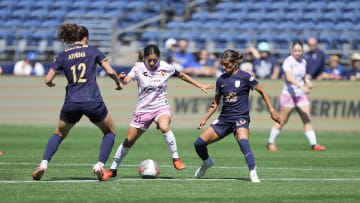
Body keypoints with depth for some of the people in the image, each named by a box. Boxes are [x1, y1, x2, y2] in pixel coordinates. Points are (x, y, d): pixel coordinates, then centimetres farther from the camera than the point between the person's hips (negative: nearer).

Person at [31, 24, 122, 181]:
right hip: (93, 101, -2)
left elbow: (48, 80, 8)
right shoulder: (93, 51, 7)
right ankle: (100, 165, 1)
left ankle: (44, 163, 2)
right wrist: (118, 82, 20)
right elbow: (110, 71, 0)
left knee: (59, 134, 24)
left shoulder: (63, 56, 11)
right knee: (110, 132, 21)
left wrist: (50, 84, 32)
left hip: (71, 103, 2)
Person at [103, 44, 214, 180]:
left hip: (161, 107, -1)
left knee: (164, 127, -34)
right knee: (129, 140, 6)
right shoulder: (139, 68, -11)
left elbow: (181, 75, 12)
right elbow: (127, 80, -29)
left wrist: (200, 86, 15)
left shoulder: (166, 68, -6)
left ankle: (176, 158, -19)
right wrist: (122, 79, -54)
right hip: (143, 109, 1)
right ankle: (113, 169, 23)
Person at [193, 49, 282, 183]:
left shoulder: (244, 77, -7)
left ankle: (253, 173, -33)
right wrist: (204, 119, 13)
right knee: (199, 143, -1)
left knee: (243, 142, -35)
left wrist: (272, 110, -4)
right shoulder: (221, 80, 6)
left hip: (240, 118, -5)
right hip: (224, 119, 5)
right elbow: (216, 103, 16)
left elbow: (262, 91, 1)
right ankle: (207, 162, 31)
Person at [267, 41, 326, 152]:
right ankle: (271, 143, 17)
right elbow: (289, 78, -29)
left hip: (301, 95, 6)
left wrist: (307, 81, 4)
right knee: (282, 121, 2)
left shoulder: (303, 62, 8)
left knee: (308, 120, -3)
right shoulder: (288, 62, -14)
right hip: (289, 94, -6)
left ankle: (314, 144, -4)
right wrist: (301, 86, -43)